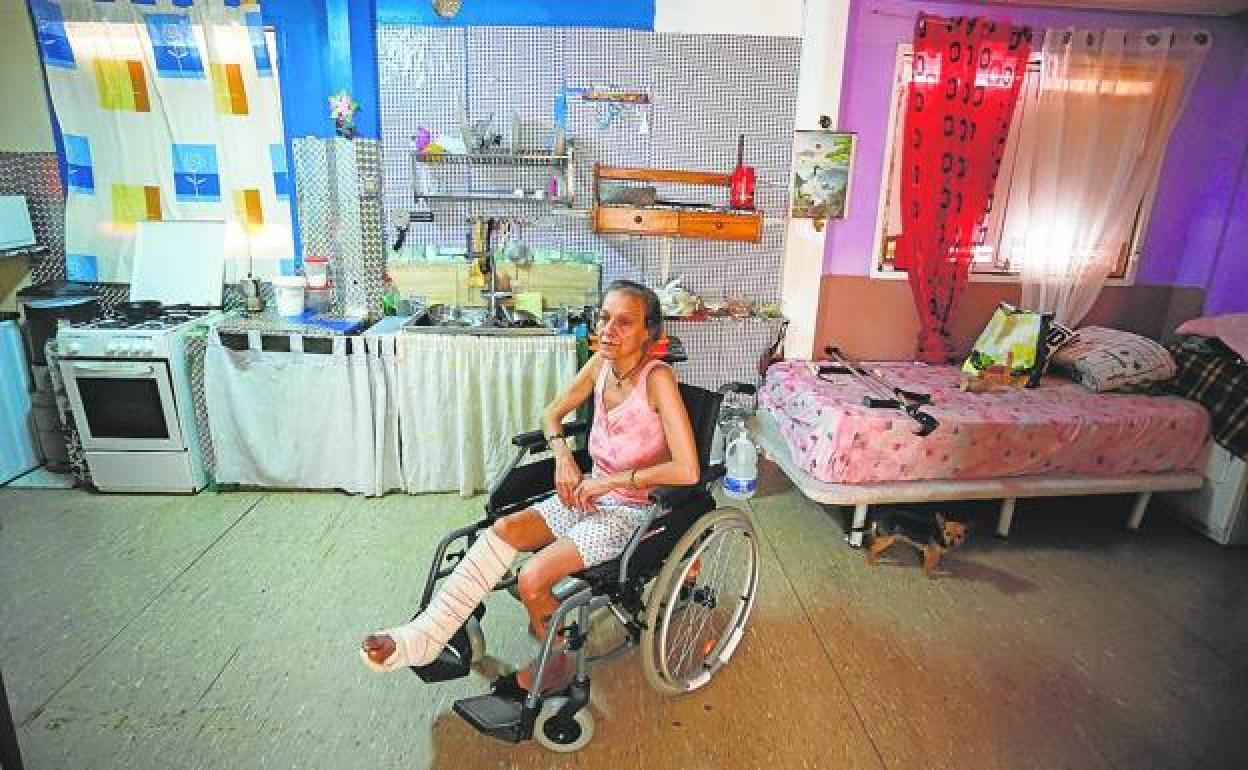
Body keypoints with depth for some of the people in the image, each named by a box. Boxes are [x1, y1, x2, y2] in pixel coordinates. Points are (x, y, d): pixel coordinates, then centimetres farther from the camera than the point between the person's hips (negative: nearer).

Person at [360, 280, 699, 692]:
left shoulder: (657, 378, -21)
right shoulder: (601, 364, -1)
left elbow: (687, 470, -26)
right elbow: (552, 414, 13)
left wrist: (612, 480, -20)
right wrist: (563, 454, -7)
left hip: (632, 510, -6)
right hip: (589, 494, 6)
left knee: (532, 579, -22)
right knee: (501, 530, -16)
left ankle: (559, 661, 8)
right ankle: (424, 635, -9)